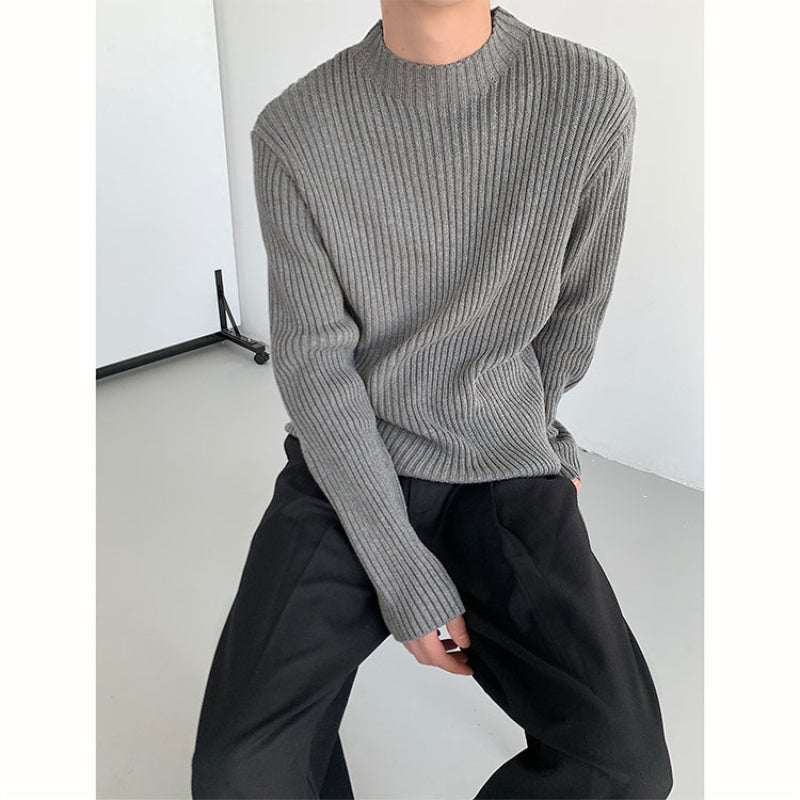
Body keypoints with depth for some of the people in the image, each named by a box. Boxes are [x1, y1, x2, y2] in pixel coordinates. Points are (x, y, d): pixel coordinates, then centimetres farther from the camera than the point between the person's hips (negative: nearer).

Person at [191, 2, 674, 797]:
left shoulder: (593, 97, -6)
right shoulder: (293, 129, -8)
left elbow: (573, 311, 6)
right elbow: (313, 364, -11)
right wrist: (404, 575, -14)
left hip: (504, 468, 1)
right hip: (347, 470, 0)